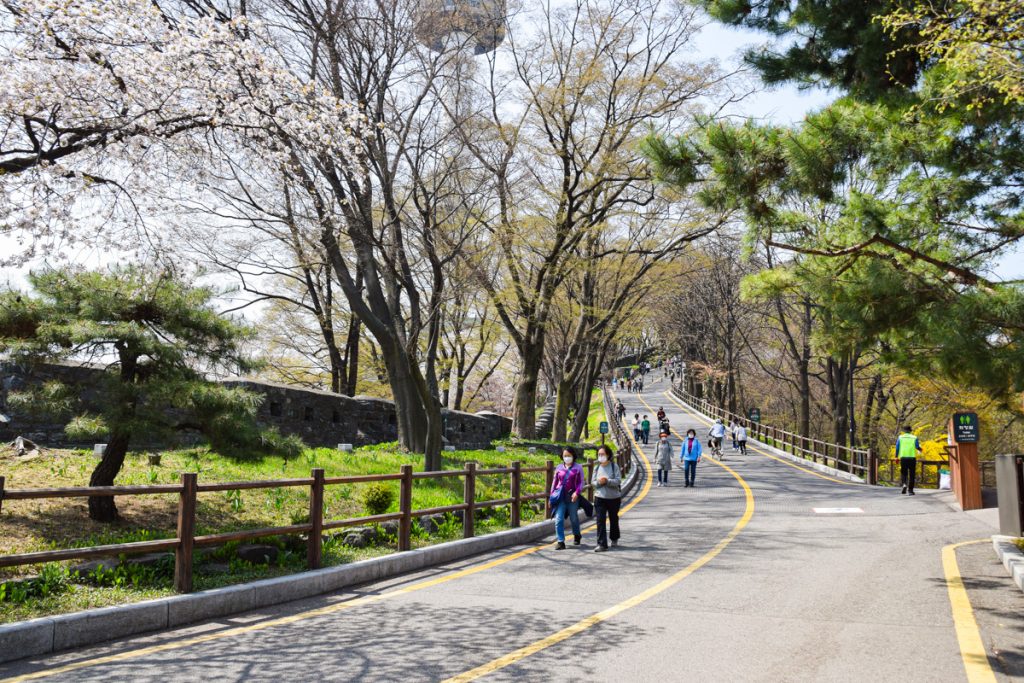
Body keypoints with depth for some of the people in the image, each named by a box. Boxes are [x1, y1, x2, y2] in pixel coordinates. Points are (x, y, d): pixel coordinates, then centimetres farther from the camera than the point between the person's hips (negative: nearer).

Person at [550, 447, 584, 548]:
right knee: (559, 519, -8)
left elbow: (581, 482, -3)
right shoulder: (559, 468, 9)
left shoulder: (578, 468, 0)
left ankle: (577, 535, 39)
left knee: (574, 518, 13)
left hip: (572, 497, -2)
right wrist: (552, 495, 11)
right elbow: (555, 482, 14)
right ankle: (561, 541, -4)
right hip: (560, 497, 2)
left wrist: (577, 492, -18)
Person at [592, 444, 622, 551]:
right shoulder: (597, 468, 4)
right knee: (600, 521, -8)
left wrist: (607, 481, -26)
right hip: (600, 497, 2)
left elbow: (618, 481, -14)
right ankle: (601, 544, -8)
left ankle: (614, 539, 40)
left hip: (614, 498, -2)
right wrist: (599, 482, -16)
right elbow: (593, 482, 5)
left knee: (613, 519, 17)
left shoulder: (614, 466, -7)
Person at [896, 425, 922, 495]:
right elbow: (917, 447, -5)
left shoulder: (900, 437, 5)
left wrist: (896, 457, 7)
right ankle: (910, 490, 6)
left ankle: (904, 484, -14)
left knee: (903, 473, 12)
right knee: (912, 474, 7)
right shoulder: (914, 438, 2)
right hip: (912, 457, -1)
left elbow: (897, 448, 1)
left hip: (903, 457, 1)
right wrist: (920, 450, 18)